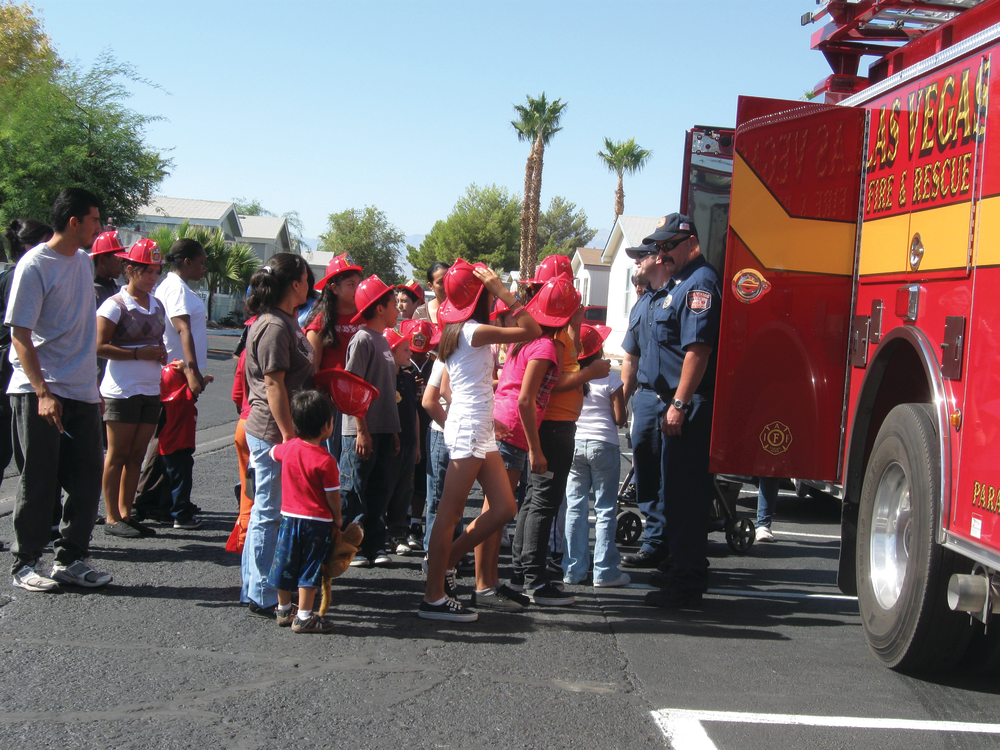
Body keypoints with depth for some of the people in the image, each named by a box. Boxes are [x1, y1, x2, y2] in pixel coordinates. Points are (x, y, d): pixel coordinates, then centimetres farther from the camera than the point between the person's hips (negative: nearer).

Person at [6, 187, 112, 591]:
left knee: (87, 479, 7)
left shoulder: (84, 262, 13)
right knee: (38, 482, 0)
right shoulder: (34, 265, -10)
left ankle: (71, 559, 19)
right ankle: (25, 563, 13)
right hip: (39, 394, -7)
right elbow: (20, 334, -13)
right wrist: (42, 392, -21)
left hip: (82, 392, 7)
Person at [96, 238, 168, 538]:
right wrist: (139, 353, -19)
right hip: (122, 390, -7)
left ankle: (126, 514, 17)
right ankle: (112, 518, 6)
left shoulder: (156, 305, 14)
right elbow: (100, 346, -13)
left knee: (136, 455, 9)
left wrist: (161, 353, 5)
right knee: (117, 456, -1)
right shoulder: (115, 305, -8)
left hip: (150, 390, 7)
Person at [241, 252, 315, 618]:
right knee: (270, 513, -3)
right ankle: (263, 598, 5)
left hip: (283, 431, 10)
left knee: (267, 511, 16)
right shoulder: (273, 326, -17)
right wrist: (288, 436, -20)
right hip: (273, 433, -10)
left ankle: (255, 589, 25)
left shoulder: (286, 321, 14)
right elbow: (273, 385, -20)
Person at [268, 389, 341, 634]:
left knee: (286, 564, 15)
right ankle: (304, 617, 6)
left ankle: (284, 610, 29)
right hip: (317, 521, -5)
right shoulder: (326, 460, -18)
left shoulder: (288, 448, -2)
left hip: (288, 516, 5)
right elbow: (333, 495, -12)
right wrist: (337, 517, 4)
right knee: (310, 568, 3)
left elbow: (272, 452, 21)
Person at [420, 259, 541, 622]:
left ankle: (444, 562, 18)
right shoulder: (473, 331, -15)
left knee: (504, 507, 9)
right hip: (469, 429, -10)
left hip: (479, 429, 10)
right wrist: (503, 292, -16)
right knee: (450, 514, -4)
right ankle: (434, 598, 2)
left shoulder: (458, 330, 14)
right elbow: (531, 331, -19)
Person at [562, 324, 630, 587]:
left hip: (573, 444, 3)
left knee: (575, 507, 9)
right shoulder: (610, 379, -9)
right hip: (603, 446, -3)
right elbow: (620, 419, -6)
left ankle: (573, 569, 11)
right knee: (605, 510, 3)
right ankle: (605, 571, 5)